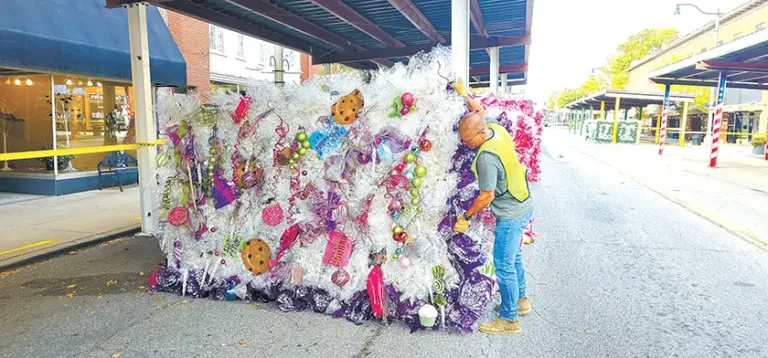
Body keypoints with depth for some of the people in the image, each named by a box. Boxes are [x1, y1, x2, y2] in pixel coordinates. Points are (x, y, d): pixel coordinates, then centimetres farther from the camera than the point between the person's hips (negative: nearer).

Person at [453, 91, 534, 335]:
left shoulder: (486, 157, -30)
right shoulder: (497, 128, -5)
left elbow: (486, 197, -21)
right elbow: (480, 112, 19)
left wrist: (465, 217, -9)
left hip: (510, 215, -10)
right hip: (523, 206, 10)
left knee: (504, 266, 2)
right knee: (514, 258, 24)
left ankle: (509, 319, 15)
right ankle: (520, 301, 41)